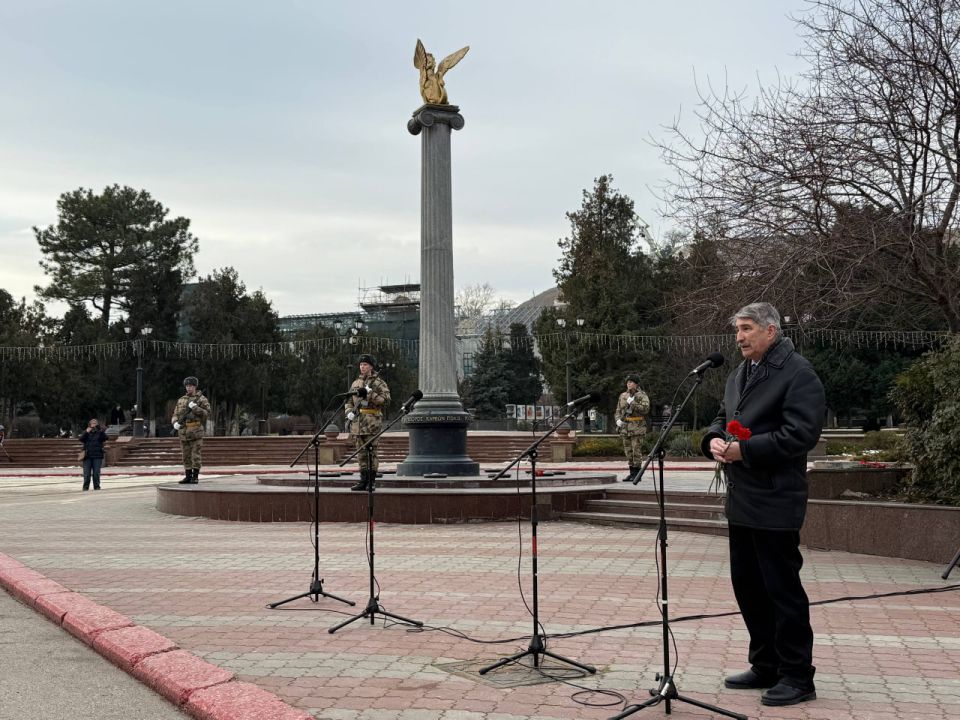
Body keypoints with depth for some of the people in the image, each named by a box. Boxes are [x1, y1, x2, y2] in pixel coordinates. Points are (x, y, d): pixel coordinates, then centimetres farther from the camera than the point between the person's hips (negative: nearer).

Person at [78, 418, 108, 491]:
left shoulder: (100, 433, 8)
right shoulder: (85, 432, 11)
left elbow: (105, 439, -9)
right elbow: (81, 440, -4)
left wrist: (101, 431, -24)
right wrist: (86, 432, -17)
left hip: (97, 455, -1)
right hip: (87, 456, 1)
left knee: (96, 472, -1)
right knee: (87, 473, 0)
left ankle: (97, 486, 6)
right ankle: (85, 486, 7)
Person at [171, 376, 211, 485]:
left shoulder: (201, 399, -1)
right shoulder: (181, 400, 14)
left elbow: (206, 413, -10)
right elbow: (175, 415, 13)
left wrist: (195, 407, -20)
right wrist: (175, 423, -8)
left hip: (196, 431, -5)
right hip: (183, 431, 5)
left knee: (196, 455, -4)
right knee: (186, 455, 8)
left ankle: (195, 477, 0)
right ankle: (188, 476, 13)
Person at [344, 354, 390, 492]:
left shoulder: (379, 383, 0)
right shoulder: (356, 383, 17)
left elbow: (386, 400, -12)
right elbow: (348, 401, 20)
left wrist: (369, 394, -19)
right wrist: (349, 413, 1)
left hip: (372, 422, -6)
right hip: (357, 422, 6)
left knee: (371, 453, -4)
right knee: (361, 453, 8)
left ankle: (371, 482, 0)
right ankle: (363, 481, 14)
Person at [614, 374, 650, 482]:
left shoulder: (642, 395, -2)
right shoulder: (623, 396, 15)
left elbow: (645, 409, -16)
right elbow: (618, 411, 20)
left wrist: (632, 403, -19)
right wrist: (618, 420, 1)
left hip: (637, 428, -6)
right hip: (625, 427, 6)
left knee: (637, 451, -7)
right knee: (628, 451, 8)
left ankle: (637, 474, -2)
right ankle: (632, 473, 15)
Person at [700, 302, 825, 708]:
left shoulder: (798, 373, -11)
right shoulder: (738, 375, 16)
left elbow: (800, 433, -21)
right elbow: (723, 419, 22)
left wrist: (745, 450, -22)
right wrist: (715, 440, -1)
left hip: (774, 501, -9)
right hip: (741, 500, 9)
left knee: (783, 589, -1)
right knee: (747, 584, 15)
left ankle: (797, 677, 11)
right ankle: (765, 666, 28)